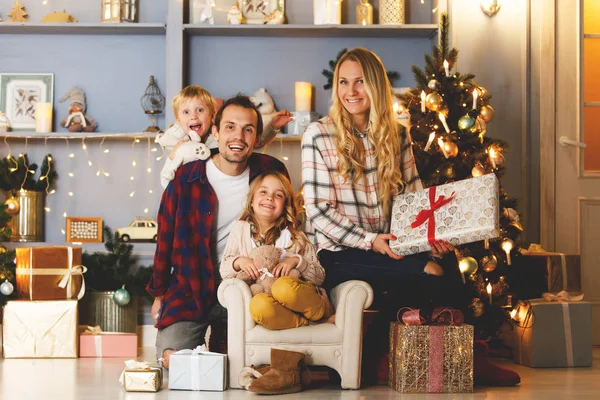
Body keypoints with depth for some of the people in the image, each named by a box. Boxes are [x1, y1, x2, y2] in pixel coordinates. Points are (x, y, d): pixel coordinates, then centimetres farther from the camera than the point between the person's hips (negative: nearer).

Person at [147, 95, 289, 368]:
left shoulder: (272, 172, -2)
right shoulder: (186, 179, -6)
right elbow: (166, 239, 6)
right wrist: (158, 293, 12)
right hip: (192, 287, -1)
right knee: (172, 359, -19)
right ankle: (204, 345, 17)